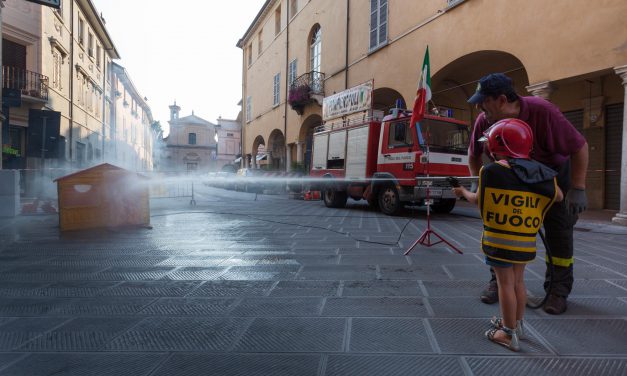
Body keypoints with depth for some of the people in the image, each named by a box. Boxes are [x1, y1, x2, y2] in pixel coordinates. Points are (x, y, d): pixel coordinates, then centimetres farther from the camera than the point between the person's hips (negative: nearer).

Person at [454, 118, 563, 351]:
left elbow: (478, 200, 1)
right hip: (526, 242, 6)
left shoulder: (491, 171, -12)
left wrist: (463, 192, 21)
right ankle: (516, 324, 37)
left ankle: (509, 334, 14)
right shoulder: (542, 173, 4)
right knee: (518, 281, 20)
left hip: (499, 239, -5)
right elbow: (559, 197, 20)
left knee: (505, 283, 4)